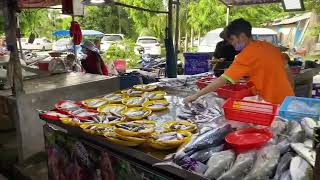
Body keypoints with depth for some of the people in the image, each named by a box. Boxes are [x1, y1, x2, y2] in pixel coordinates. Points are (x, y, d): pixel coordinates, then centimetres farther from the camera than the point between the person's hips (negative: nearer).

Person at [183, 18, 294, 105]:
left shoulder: (247, 55, -20)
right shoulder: (268, 46, 4)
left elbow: (222, 80, -23)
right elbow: (286, 70, 12)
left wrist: (196, 95, -20)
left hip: (273, 104, -8)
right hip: (287, 98, 8)